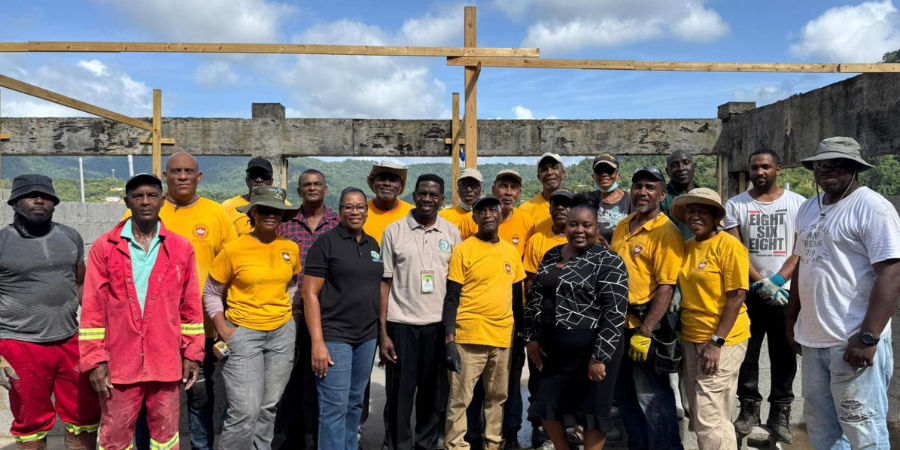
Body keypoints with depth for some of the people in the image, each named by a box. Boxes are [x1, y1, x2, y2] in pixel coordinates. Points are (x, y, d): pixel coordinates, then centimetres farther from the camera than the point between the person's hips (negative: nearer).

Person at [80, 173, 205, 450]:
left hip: (167, 362, 1)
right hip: (119, 361, -1)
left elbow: (191, 307, 5)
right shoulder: (104, 247, 0)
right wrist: (95, 359, -5)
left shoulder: (181, 248, 3)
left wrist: (193, 354, 4)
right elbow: (93, 309, -1)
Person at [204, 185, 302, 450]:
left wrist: (286, 310, 7)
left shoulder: (290, 248, 2)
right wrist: (224, 331, -8)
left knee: (268, 407, 13)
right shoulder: (233, 249, -9)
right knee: (246, 411, -7)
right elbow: (211, 294, -1)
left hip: (282, 333, 4)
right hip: (243, 332, -4)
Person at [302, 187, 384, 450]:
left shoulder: (372, 244, 12)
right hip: (334, 337, -6)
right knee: (334, 407, -4)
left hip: (367, 337, 6)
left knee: (355, 403, 15)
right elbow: (310, 294, -10)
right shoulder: (326, 243, -6)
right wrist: (317, 342, -17)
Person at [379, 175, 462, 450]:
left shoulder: (452, 233, 5)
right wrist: (382, 332, -5)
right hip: (401, 323, -2)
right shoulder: (394, 231, -1)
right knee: (400, 394, 5)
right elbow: (384, 283, 0)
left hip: (439, 324, 2)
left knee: (434, 393, 11)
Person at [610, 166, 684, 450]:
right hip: (617, 323, 8)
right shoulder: (622, 227, 9)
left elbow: (666, 288, -18)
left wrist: (645, 332, -21)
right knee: (625, 395, 19)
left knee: (653, 399, 5)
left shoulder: (666, 233, -13)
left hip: (645, 326, -7)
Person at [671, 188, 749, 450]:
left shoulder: (729, 245, -11)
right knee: (699, 416, 15)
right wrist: (680, 338, 9)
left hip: (721, 341, -7)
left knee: (709, 419, -5)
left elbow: (737, 296, -14)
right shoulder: (686, 247, 9)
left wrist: (716, 342, -17)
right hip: (690, 339, 7)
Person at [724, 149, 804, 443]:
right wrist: (760, 283, -13)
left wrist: (776, 281, -14)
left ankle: (780, 413, 17)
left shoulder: (798, 204, 3)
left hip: (785, 291, 0)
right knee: (746, 352, 5)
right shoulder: (735, 205, 2)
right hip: (747, 291, 0)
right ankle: (749, 407, 19)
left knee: (784, 355, 6)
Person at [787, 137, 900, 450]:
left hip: (853, 342, -7)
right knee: (820, 424, 17)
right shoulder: (809, 208, 13)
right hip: (813, 339, 8)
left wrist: (868, 337, -22)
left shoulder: (872, 207, -10)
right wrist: (791, 321, 18)